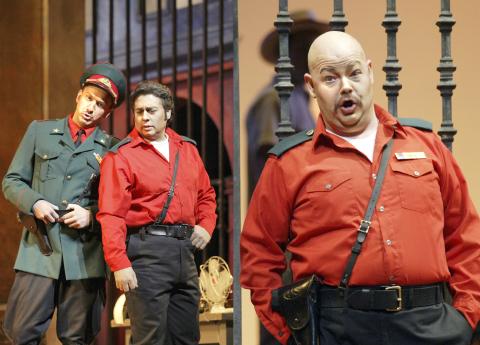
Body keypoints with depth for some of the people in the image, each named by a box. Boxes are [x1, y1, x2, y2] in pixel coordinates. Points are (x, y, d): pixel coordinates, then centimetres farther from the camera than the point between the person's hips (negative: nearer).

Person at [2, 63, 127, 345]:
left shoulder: (112, 148, 9)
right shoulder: (40, 131, 13)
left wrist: (92, 215, -9)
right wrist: (34, 203, -6)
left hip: (85, 254, 0)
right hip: (40, 248, 0)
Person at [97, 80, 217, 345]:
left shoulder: (187, 149, 14)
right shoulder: (121, 156, -6)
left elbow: (206, 194, 26)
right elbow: (111, 215, -12)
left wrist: (206, 225, 7)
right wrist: (119, 264, -19)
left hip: (184, 249, 6)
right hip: (147, 250, -6)